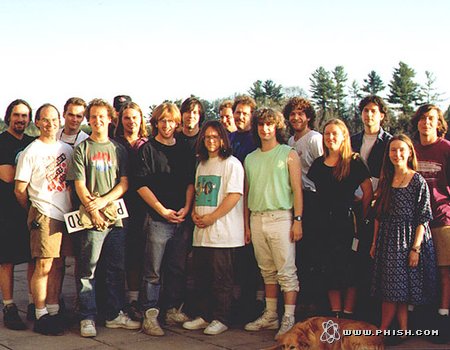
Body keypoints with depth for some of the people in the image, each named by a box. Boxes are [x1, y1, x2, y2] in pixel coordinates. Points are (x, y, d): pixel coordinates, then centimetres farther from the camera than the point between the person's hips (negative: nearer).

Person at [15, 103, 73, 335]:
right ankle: (41, 316, 1)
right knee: (44, 266, -6)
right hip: (44, 215, -5)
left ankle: (53, 311, 16)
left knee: (57, 265, 9)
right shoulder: (30, 152, -3)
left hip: (66, 214, 5)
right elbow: (20, 190, -2)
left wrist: (72, 207, 11)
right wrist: (34, 211, 6)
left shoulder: (67, 149, 13)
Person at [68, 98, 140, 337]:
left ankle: (115, 315, 17)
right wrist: (93, 210, -13)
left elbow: (124, 183, 7)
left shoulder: (118, 149, 13)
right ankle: (87, 318, 4)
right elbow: (79, 185, -2)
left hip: (116, 216, 3)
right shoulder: (82, 149, 5)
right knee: (88, 269, -2)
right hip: (91, 217, -3)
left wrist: (104, 201, -9)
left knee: (116, 269, 7)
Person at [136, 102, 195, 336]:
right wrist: (163, 211, -10)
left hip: (181, 219, 5)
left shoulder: (184, 150, 14)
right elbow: (141, 185, -6)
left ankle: (173, 310, 21)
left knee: (178, 269, 10)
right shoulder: (147, 150, 0)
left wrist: (186, 208, -3)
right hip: (157, 218, -4)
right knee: (153, 271, -3)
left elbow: (191, 181, 13)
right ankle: (150, 315, 1)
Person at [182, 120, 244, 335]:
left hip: (222, 231, -7)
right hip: (201, 231, 7)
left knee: (221, 277, -2)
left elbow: (234, 195, -14)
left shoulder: (231, 164, -6)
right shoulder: (202, 165, 18)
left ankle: (221, 319, 6)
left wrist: (212, 217, -16)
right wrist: (194, 212, 4)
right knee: (201, 275, 10)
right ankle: (204, 316, 21)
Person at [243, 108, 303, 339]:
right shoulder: (250, 159, 15)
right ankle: (270, 316, 18)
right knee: (267, 272, 11)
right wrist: (246, 224, 12)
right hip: (256, 218, 5)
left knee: (286, 271, -6)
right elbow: (246, 193, 17)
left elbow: (297, 189, -3)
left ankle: (289, 319, -4)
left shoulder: (289, 154, 2)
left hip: (280, 217, -5)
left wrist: (297, 220, -10)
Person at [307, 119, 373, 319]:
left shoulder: (354, 162, -4)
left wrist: (362, 216, -1)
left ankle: (348, 315, 3)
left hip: (347, 222, -5)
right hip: (324, 223, 5)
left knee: (349, 269, -2)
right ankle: (335, 315, 14)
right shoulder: (318, 164, 10)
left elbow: (368, 191, -2)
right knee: (330, 270, 7)